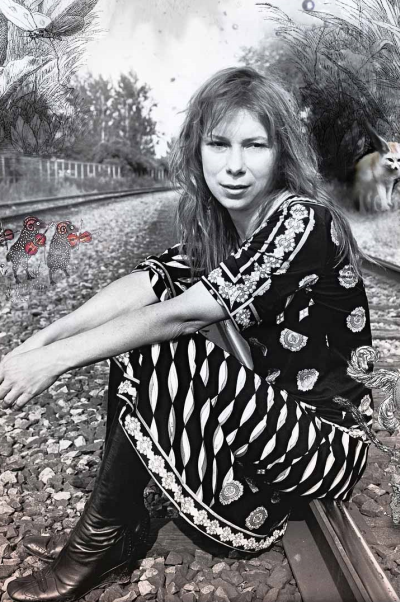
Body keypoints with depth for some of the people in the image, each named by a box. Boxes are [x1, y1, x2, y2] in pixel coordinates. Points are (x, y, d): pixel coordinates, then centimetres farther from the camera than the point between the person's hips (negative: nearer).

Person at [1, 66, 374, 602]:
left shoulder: (304, 222, -22)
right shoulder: (213, 226, 3)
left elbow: (180, 314, -28)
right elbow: (142, 285, -9)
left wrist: (57, 358, -25)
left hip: (326, 439, -8)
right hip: (273, 410, 8)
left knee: (150, 352, -20)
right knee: (133, 344, -5)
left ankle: (99, 542, -1)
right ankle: (118, 539, 1)